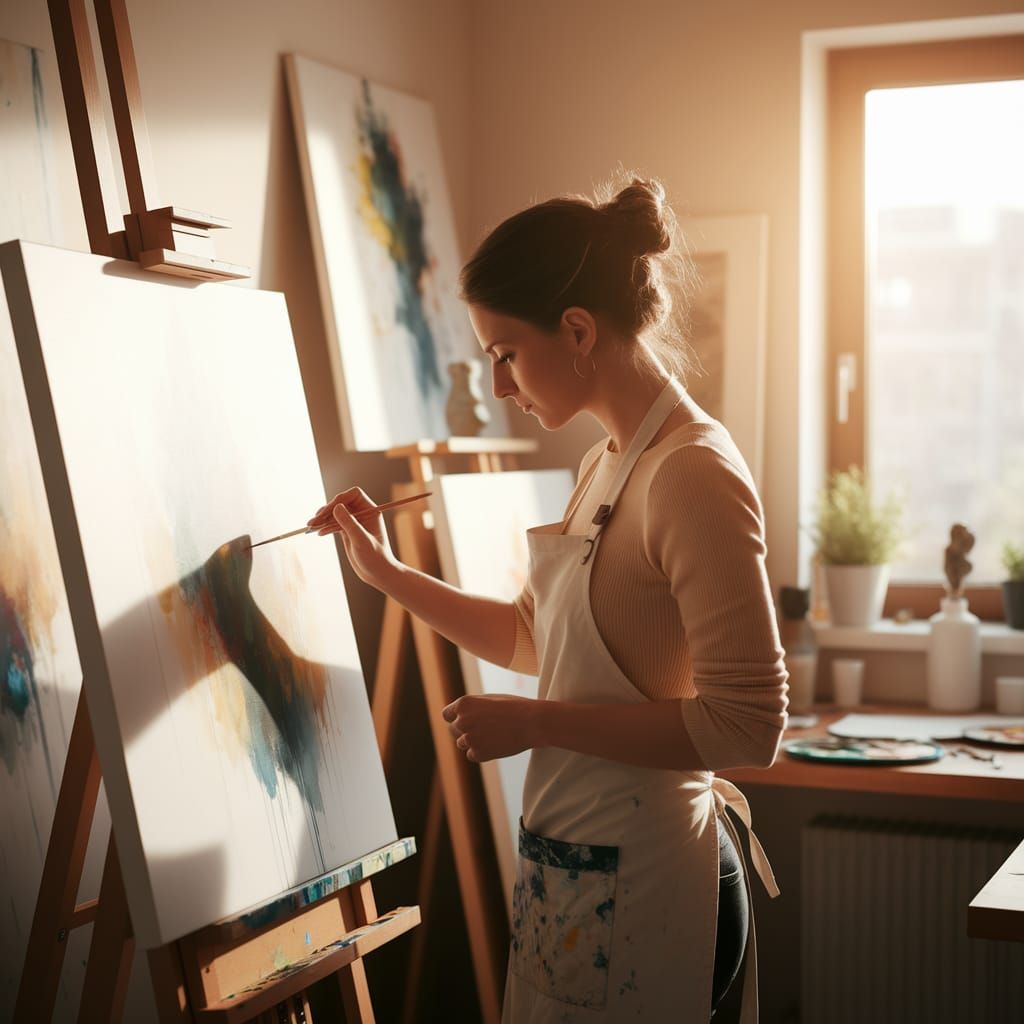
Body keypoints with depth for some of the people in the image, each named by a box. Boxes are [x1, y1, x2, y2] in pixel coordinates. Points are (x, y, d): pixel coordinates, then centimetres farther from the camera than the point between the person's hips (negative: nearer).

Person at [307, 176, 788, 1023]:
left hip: (639, 885, -9)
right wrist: (387, 574, 12)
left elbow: (748, 724, -23)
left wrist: (537, 723, -19)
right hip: (567, 872, 9)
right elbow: (533, 637, 20)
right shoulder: (609, 466, 9)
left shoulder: (694, 475, -20)